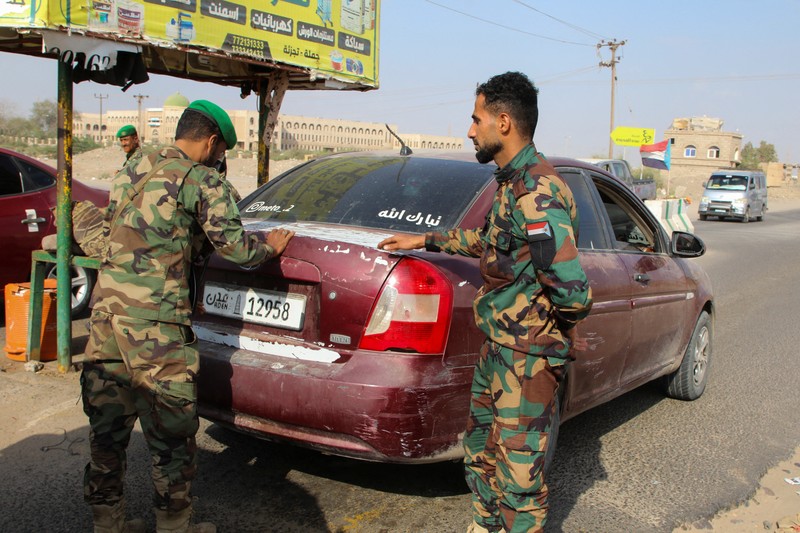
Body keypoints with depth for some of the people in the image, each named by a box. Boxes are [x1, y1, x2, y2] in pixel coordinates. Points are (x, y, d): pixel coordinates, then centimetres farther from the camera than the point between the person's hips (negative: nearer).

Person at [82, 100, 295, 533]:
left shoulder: (128, 174, 17)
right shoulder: (201, 180, -5)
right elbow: (235, 247, -8)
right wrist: (271, 245, 12)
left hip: (106, 308, 8)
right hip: (154, 324, -7)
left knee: (106, 428, 16)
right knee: (171, 433, 6)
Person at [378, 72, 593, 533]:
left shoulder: (536, 193, -25)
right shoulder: (514, 181, 9)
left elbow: (572, 292, -30)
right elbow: (487, 239, 27)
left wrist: (555, 326, -10)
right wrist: (425, 240, 26)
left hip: (529, 355, -10)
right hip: (498, 345, 10)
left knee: (519, 468, 3)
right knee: (481, 448, 23)